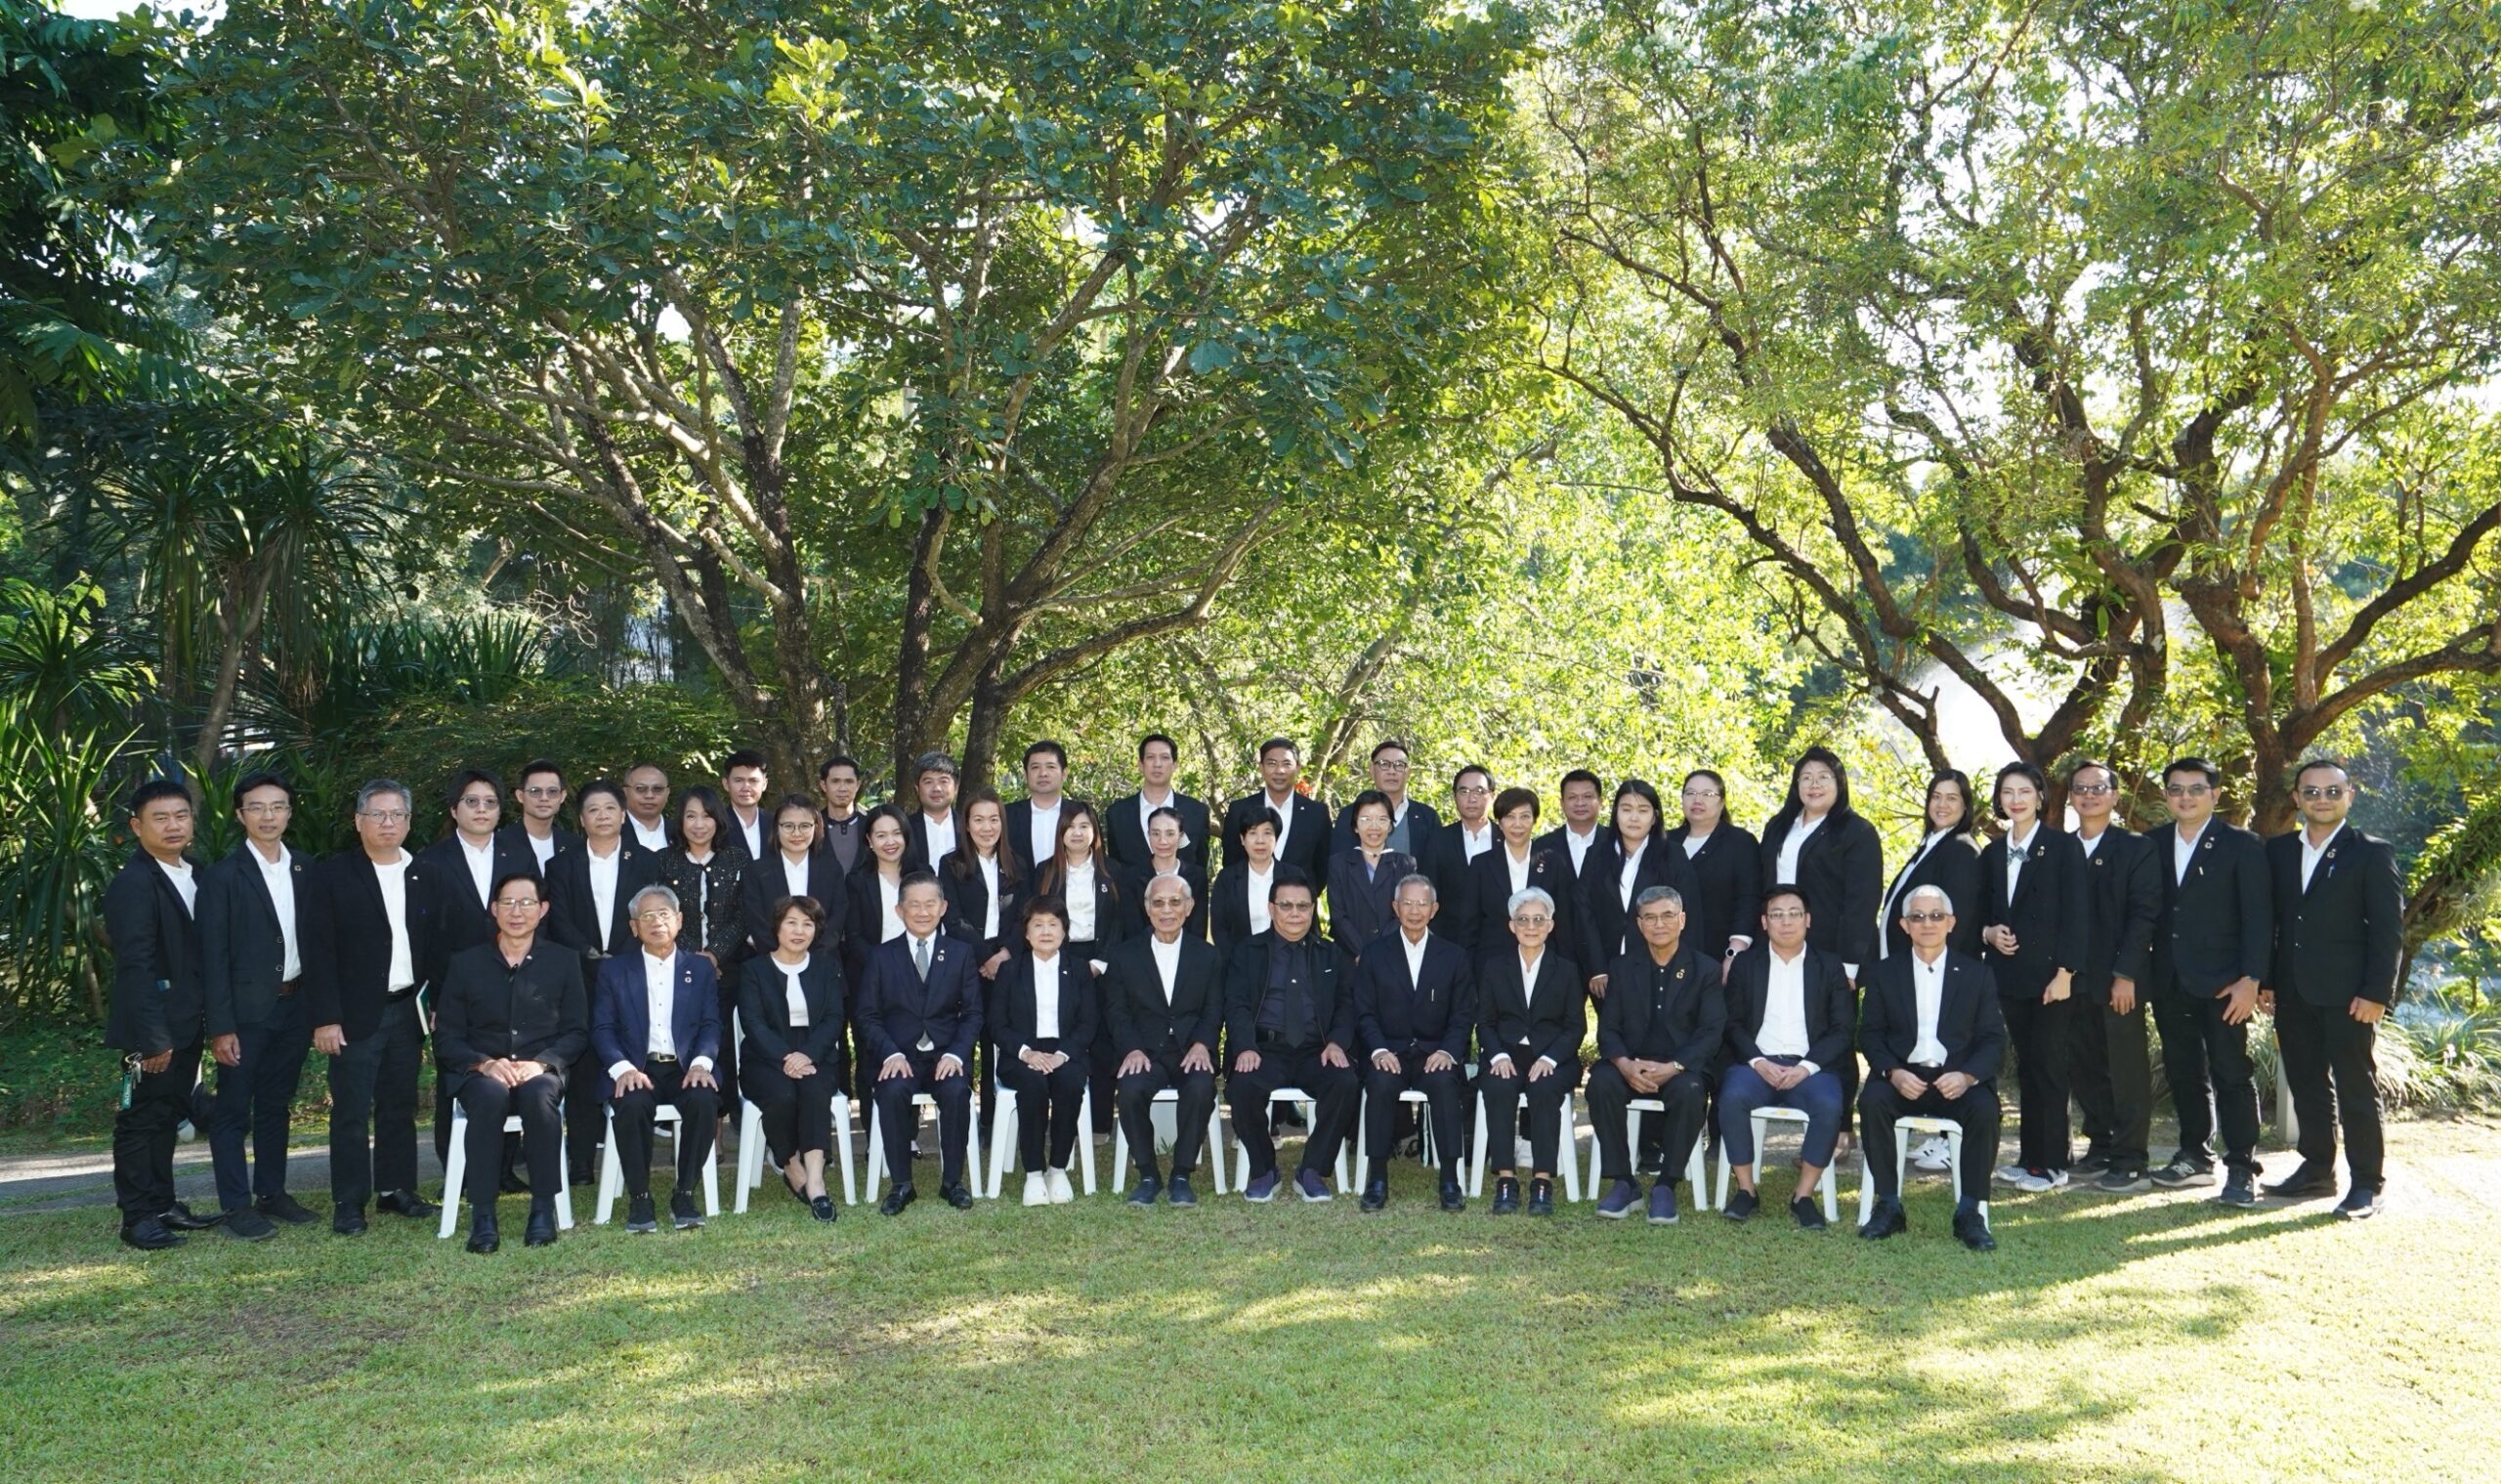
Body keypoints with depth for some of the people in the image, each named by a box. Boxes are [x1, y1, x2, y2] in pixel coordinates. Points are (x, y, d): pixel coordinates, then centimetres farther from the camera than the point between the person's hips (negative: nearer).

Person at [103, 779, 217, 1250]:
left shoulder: (195, 875, 9)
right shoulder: (132, 884, -15)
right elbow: (135, 966, -20)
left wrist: (210, 1017, 8)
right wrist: (152, 1036, -23)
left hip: (187, 1023, 8)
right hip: (153, 1027, -8)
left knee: (167, 1117, 16)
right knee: (141, 1118, 2)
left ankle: (162, 1204, 26)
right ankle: (137, 1216, 11)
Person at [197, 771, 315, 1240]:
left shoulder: (305, 869, 6)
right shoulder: (222, 876, -7)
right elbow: (213, 957, -9)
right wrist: (220, 1027, -13)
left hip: (295, 1005, 5)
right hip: (246, 1011, -5)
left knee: (276, 1107, 15)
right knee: (234, 1112, 2)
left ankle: (272, 1192, 24)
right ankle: (237, 1206, 8)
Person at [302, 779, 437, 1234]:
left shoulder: (423, 876, 9)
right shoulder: (331, 876, -5)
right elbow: (317, 952, -8)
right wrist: (325, 1018, -13)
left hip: (407, 1009, 5)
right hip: (356, 1013, -4)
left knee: (401, 1106, 12)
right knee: (352, 1112, 0)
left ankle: (396, 1188, 23)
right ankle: (349, 1203, 8)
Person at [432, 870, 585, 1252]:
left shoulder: (563, 962, 12)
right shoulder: (465, 963, 11)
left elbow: (576, 1032, 7)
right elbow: (446, 1038, 6)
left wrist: (540, 1063, -12)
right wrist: (485, 1063, -13)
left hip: (541, 1072, 0)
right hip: (479, 1074, 0)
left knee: (540, 1093, -36)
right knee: (491, 1096, -36)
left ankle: (544, 1210, -28)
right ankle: (482, 1216, -32)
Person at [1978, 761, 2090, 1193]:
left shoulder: (2063, 846, -4)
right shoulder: (1993, 853, 13)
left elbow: (2076, 914, -9)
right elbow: (1982, 912, 20)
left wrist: (2065, 972, -15)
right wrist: (1988, 932, -3)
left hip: (2050, 974, -5)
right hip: (2010, 975, 5)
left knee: (2049, 1067, -4)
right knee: (2026, 1067, 10)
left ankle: (2051, 1164, 2)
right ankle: (2029, 1157, 16)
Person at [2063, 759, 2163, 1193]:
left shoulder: (2137, 848, 1)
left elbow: (2143, 914, -7)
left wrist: (2126, 974, -14)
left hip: (2119, 977, -4)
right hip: (2075, 978, 4)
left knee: (2128, 1070, -1)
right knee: (2087, 1068, 9)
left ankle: (2130, 1161, 4)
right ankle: (2100, 1148, 20)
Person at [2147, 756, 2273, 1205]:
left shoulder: (2241, 845, -3)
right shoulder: (2153, 846, 9)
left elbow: (2258, 916, -6)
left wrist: (2251, 978, -14)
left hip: (2222, 982, -4)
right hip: (2170, 982, 4)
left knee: (2232, 1074, -2)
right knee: (2183, 1072, 12)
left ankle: (2242, 1169, 4)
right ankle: (2195, 1157, 23)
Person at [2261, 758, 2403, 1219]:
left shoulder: (2372, 853, -2)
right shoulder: (2278, 851, 11)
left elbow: (2389, 929, -6)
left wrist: (2377, 992, -13)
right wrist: (2265, 980, 6)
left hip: (2347, 995, -5)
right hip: (2292, 994, 5)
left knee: (2356, 1087, 0)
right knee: (2306, 1085, 12)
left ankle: (2366, 1183, 8)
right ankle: (2317, 1169, 22)